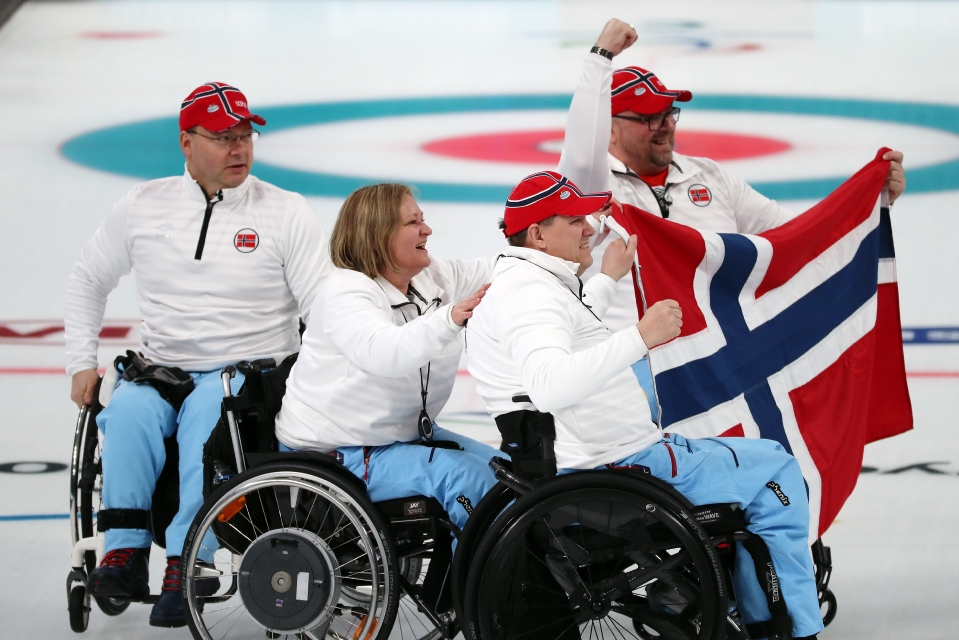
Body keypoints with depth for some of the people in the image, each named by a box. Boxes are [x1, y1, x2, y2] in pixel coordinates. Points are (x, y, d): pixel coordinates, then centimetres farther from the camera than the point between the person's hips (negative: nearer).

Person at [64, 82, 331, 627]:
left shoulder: (286, 212, 4)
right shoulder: (144, 208, 10)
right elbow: (88, 281, 22)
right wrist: (82, 364, 11)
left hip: (250, 373, -2)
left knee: (207, 411, -36)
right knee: (129, 410, -32)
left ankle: (186, 562, -40)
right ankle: (125, 554, -33)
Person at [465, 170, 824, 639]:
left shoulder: (515, 286, 15)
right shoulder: (531, 291, -20)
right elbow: (548, 385, -39)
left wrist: (608, 278, 43)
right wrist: (639, 337, -43)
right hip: (616, 473, -12)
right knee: (774, 469, -3)